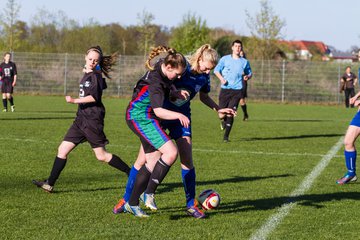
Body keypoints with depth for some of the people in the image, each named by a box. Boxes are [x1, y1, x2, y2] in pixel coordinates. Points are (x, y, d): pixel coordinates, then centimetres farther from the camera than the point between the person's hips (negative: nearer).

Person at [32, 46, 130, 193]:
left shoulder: (95, 76, -10)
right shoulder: (86, 75, 16)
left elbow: (95, 97, -23)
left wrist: (75, 101, -25)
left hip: (92, 120, -8)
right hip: (81, 119, 8)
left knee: (101, 156, -5)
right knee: (63, 149, 2)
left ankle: (132, 174, 7)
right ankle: (49, 184, 3)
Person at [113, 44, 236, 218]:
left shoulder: (204, 76, -2)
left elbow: (204, 96, 17)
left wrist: (218, 109, 4)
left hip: (181, 118, 4)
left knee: (187, 160, -5)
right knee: (142, 159, -3)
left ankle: (191, 205, 6)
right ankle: (126, 200, 9)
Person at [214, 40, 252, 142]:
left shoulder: (244, 62, 10)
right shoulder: (225, 59, 5)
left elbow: (249, 73, 21)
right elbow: (216, 70, 6)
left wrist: (247, 77, -3)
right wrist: (221, 78, -12)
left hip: (237, 90, 0)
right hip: (225, 89, 0)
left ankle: (226, 136, -3)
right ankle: (224, 121, 37)